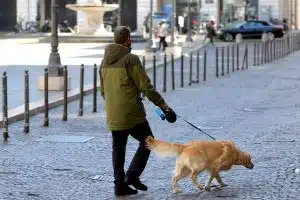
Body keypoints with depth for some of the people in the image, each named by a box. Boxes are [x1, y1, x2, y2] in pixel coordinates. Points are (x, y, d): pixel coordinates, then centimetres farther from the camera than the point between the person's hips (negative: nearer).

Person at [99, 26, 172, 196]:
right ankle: (132, 175, -2)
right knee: (147, 142, 8)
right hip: (132, 113, -7)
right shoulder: (130, 59, -12)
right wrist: (162, 104, -8)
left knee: (118, 148, 12)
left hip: (113, 115, 7)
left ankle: (120, 185, 12)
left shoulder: (105, 61, 11)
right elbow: (146, 86, -15)